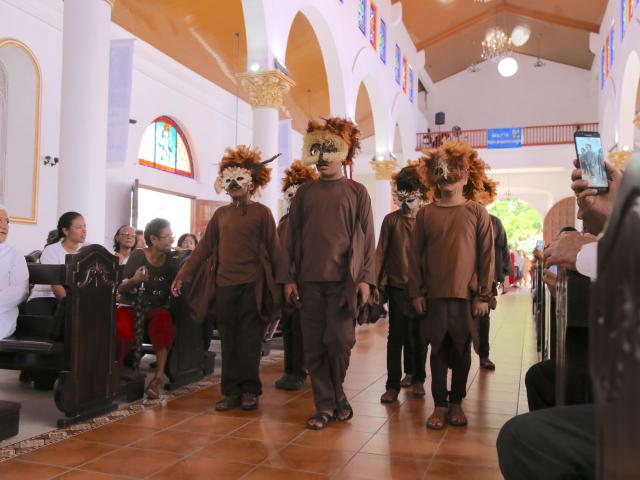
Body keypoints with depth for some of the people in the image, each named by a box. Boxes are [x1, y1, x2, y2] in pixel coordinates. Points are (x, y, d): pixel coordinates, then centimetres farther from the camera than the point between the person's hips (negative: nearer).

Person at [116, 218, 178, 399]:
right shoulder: (138, 256, -7)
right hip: (130, 306, -1)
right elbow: (120, 290, -9)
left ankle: (159, 377, -27)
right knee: (122, 330, -34)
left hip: (156, 308, 2)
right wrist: (134, 280, -29)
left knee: (164, 326, -34)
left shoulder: (171, 262, 1)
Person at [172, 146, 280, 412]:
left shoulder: (262, 212, 1)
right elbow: (204, 248, 11)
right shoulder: (220, 214, 11)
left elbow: (272, 250, 0)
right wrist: (183, 276, 7)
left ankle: (250, 391, 15)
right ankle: (232, 392, 16)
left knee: (249, 341, 1)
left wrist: (278, 284, -2)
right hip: (224, 285, 4)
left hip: (252, 285, -3)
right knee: (229, 341, 7)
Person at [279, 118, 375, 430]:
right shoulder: (304, 193, 11)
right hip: (309, 280, 3)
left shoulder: (357, 192, 5)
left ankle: (336, 396, 22)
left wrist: (365, 279, -6)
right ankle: (325, 405, 15)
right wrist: (288, 278, 3)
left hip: (344, 280, -2)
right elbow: (292, 237, 9)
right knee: (314, 346, 4)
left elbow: (367, 239, 2)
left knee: (340, 342, -3)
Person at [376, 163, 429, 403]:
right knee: (396, 336, 1)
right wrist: (375, 282, -3)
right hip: (397, 286, 0)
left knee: (419, 336, 10)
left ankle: (417, 377, 27)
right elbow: (381, 252, 2)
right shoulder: (391, 220, 1)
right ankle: (393, 385, 7)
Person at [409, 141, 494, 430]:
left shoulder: (477, 212, 0)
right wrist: (416, 292, 0)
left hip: (467, 295, 0)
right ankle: (439, 405, 17)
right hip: (434, 295, 1)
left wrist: (484, 295, -4)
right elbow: (415, 255, 4)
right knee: (438, 349, 6)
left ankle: (456, 403, 24)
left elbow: (486, 256, -1)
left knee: (462, 350, 9)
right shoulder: (426, 213, 3)